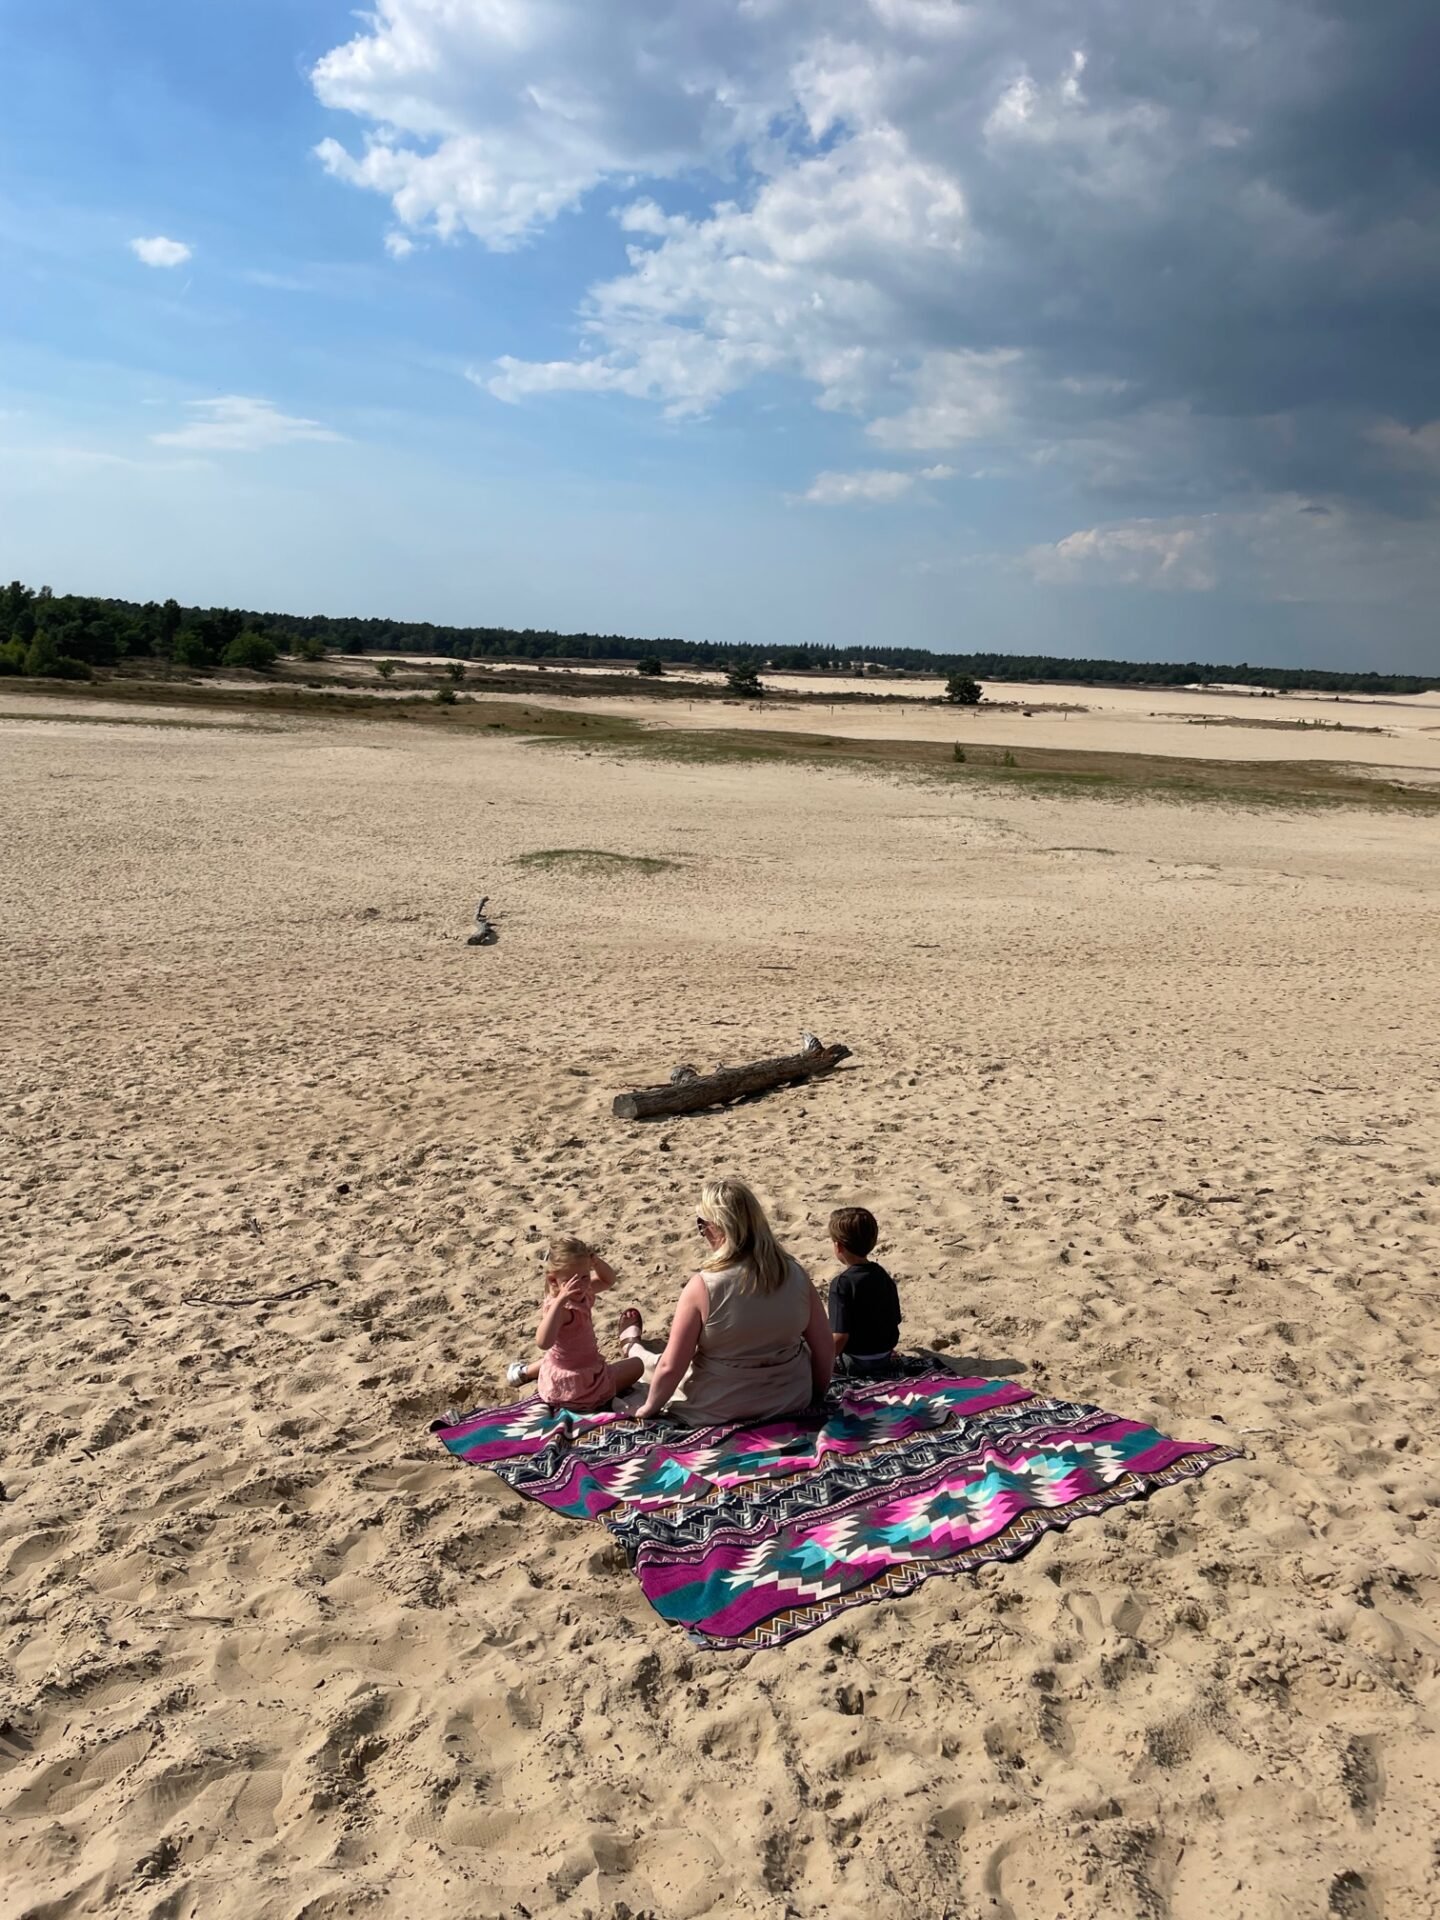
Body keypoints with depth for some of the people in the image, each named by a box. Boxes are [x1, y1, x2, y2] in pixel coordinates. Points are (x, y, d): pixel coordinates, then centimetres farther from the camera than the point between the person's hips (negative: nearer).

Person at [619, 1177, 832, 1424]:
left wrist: (650, 1408, -1)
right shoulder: (796, 1275, -12)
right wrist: (815, 1394, 14)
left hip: (717, 1411, -4)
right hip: (792, 1402, 4)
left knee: (658, 1364, 24)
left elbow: (670, 1367, -17)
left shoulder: (703, 1286, -23)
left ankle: (633, 1345, 57)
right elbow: (825, 1349, -3)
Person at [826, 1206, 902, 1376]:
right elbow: (895, 1320, 8)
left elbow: (840, 1336, -26)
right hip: (884, 1358, 8)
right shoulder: (883, 1276, 1)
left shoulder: (842, 1283, -21)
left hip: (855, 1364, -8)